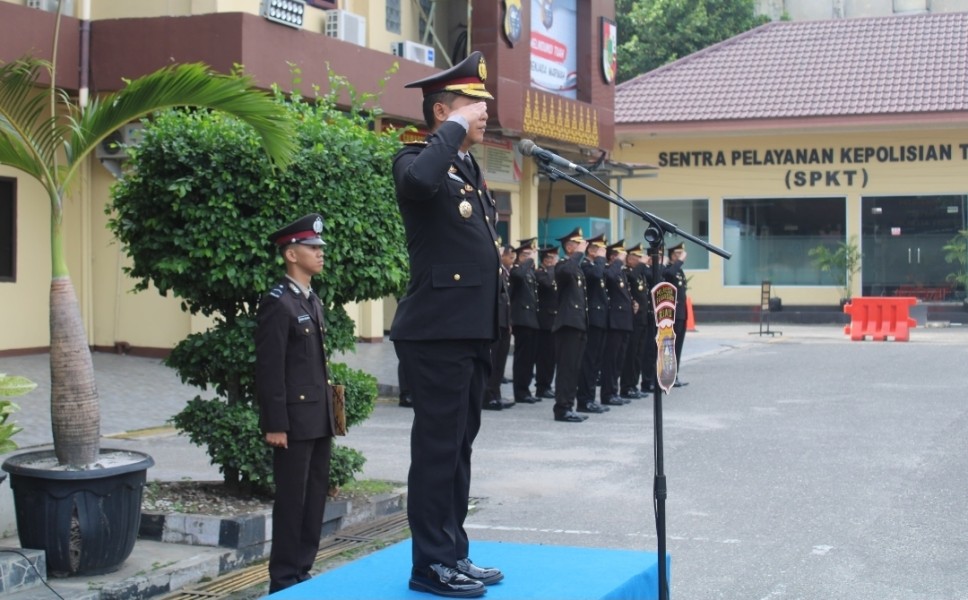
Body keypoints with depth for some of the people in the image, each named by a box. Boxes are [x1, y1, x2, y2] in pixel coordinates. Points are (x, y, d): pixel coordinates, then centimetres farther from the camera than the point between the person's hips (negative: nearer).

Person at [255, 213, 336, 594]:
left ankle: (303, 571, 20)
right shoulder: (277, 303, -11)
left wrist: (330, 413, 16)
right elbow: (269, 370, -15)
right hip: (295, 420, -8)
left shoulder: (313, 302, 15)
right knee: (292, 500, -1)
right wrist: (275, 425, -17)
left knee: (316, 497, 11)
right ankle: (284, 581, 8)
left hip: (320, 419, 8)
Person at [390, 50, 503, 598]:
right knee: (438, 448, -4)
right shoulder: (419, 160, -9)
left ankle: (454, 553, 22)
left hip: (472, 331, 9)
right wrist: (455, 129, -23)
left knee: (459, 446, 14)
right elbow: (419, 181, -35)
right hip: (438, 332, -9)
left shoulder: (469, 167, 18)